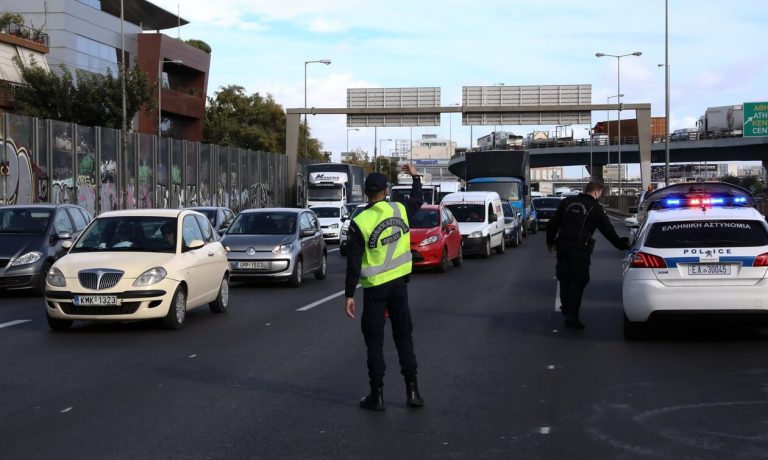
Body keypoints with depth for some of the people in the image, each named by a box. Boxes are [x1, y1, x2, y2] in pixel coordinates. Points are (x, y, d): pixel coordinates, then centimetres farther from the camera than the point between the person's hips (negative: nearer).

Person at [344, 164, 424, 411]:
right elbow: (417, 200, 21)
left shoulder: (359, 223, -14)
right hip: (399, 282, 4)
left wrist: (349, 295, -7)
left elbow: (353, 263, -13)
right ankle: (412, 390, 13)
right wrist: (415, 177, 37)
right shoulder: (400, 210, -3)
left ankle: (377, 395, 6)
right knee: (404, 336, 13)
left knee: (374, 342, 4)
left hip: (375, 288, -4)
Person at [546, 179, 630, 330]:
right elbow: (608, 230, -4)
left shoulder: (567, 202, 8)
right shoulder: (595, 208, -6)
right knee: (578, 282, 0)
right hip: (580, 249, -5)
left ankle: (566, 309, 33)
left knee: (564, 280, 18)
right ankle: (572, 316, -5)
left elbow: (552, 224, 12)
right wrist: (622, 244, 8)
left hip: (562, 246, 5)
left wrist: (550, 242, 24)